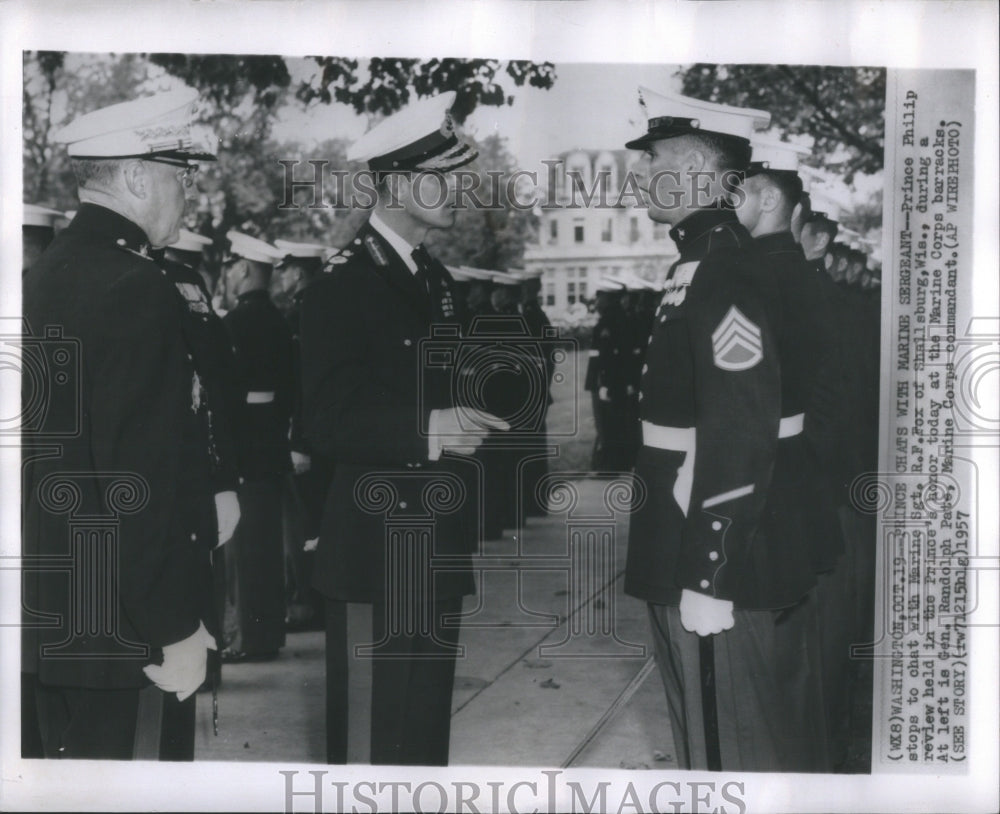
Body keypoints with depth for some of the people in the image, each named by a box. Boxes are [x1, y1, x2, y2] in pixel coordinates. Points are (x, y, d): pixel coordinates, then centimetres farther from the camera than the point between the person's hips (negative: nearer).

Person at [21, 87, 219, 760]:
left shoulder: (44, 275, 8)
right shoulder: (137, 291, -20)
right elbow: (142, 476, -23)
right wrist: (178, 628, -17)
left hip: (51, 605, 9)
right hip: (125, 625, -9)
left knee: (69, 755, 20)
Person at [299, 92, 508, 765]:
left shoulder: (437, 279, 13)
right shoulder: (344, 283, -13)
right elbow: (328, 420, -18)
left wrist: (466, 425, 8)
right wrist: (425, 430, -29)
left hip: (439, 535, 8)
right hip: (378, 538, -8)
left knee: (428, 709, 19)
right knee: (372, 718, 3)